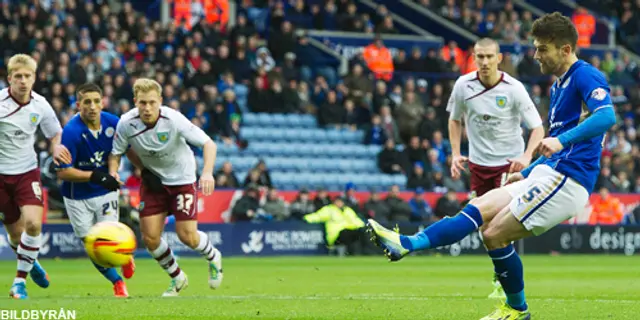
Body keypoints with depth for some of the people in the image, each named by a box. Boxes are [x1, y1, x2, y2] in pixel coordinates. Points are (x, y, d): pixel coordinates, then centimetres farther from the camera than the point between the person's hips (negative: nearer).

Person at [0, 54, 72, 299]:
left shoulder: (40, 105, -4)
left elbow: (55, 133, 13)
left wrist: (56, 147, -7)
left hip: (27, 172, 2)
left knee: (33, 223, -20)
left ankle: (20, 281, -6)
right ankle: (31, 263, 40)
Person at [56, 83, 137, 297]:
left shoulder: (113, 123, -11)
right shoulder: (71, 132, -24)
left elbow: (129, 150, 9)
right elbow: (63, 172, -23)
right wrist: (95, 176, -33)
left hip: (106, 191, 2)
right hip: (77, 197, -2)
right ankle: (117, 282, 25)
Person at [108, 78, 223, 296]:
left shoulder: (173, 120, -27)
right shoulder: (126, 123, -18)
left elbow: (208, 143, -24)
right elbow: (116, 153, -3)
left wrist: (207, 172, -40)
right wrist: (112, 174, -24)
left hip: (182, 178, -3)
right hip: (152, 180, 3)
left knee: (187, 236, -10)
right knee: (150, 237, -5)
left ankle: (213, 257, 27)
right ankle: (177, 278, 22)